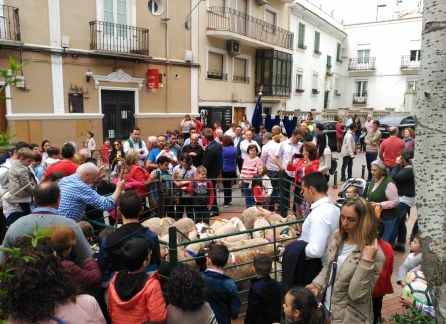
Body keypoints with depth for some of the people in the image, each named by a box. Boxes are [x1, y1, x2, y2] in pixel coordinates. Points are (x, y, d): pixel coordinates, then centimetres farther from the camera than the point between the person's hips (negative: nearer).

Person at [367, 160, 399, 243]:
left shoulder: (389, 183, -22)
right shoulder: (373, 179, 3)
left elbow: (395, 202, -20)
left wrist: (380, 205, -24)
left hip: (386, 218, -7)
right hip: (374, 215, 8)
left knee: (383, 241, 4)